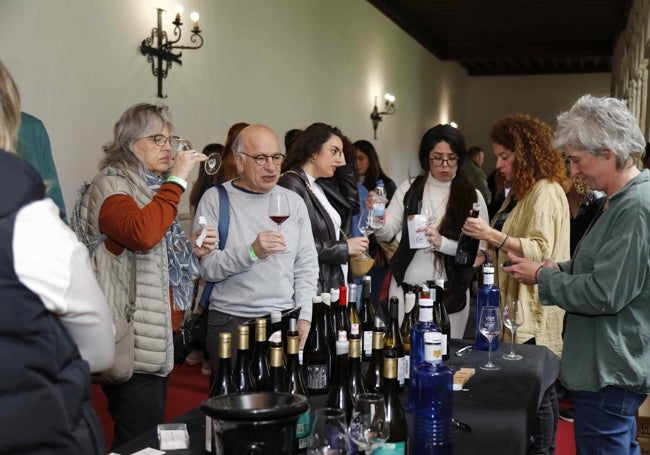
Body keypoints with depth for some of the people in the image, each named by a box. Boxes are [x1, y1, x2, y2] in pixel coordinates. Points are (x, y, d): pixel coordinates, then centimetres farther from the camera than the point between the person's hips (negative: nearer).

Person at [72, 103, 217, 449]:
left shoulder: (152, 188, 17)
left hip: (157, 336, 9)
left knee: (152, 433, 17)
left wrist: (192, 249, 6)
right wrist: (176, 180, -23)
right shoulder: (110, 187, -11)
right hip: (133, 341, -9)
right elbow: (143, 234, -32)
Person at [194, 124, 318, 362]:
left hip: (284, 321, 3)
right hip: (230, 322, -3)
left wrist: (304, 316, 1)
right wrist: (251, 252, -25)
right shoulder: (215, 199, -3)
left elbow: (307, 265, 10)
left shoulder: (293, 201, 9)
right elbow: (205, 266, -12)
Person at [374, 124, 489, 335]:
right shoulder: (409, 189, 3)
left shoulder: (472, 197, -1)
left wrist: (442, 243, -20)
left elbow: (480, 250, -6)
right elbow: (386, 233, -2)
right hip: (406, 288, 1)